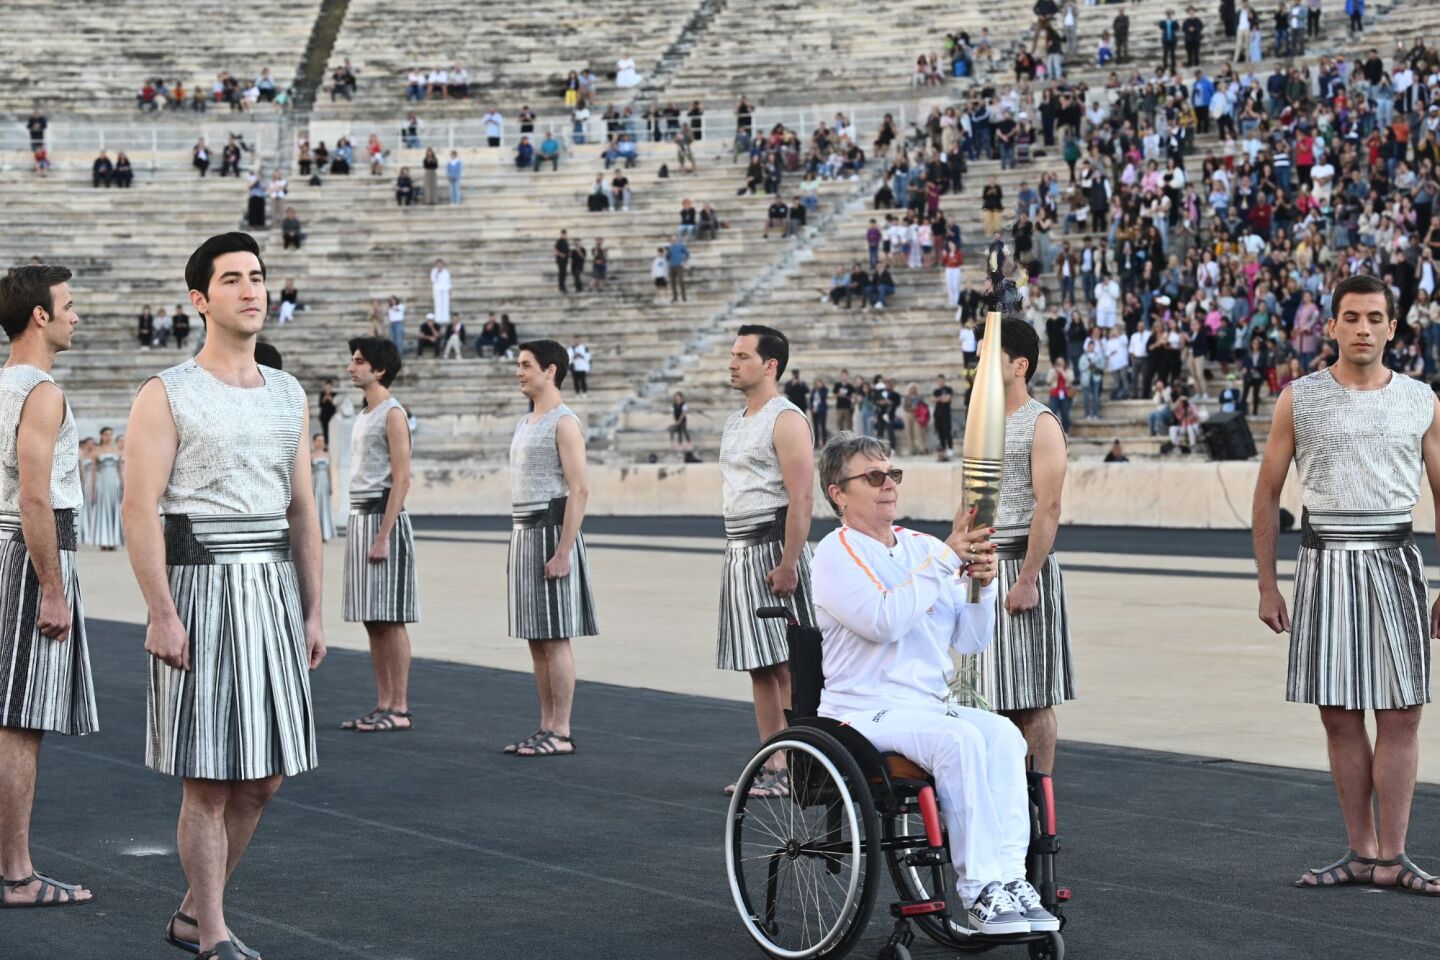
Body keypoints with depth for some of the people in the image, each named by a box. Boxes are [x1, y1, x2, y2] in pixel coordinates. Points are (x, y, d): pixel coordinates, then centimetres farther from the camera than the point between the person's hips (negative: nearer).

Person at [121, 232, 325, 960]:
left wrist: (313, 613, 9)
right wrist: (161, 616, -18)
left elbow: (302, 511, 14)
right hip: (199, 591, -6)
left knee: (262, 776, 8)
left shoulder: (288, 396, 11)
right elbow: (140, 510, -11)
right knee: (209, 778, -3)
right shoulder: (165, 396, -6)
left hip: (273, 591, 6)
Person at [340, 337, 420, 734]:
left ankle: (400, 709, -4)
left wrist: (383, 536, -21)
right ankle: (384, 705, 12)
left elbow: (401, 479, -16)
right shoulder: (362, 415, 18)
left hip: (383, 517, -9)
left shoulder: (393, 415, -10)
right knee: (372, 620, 8)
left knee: (391, 619, -7)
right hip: (359, 518, 9)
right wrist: (358, 529, 17)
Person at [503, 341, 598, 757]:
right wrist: (517, 544, 19)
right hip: (524, 534, 9)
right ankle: (546, 727, 14)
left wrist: (563, 552, -21)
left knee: (555, 639, -7)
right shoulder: (525, 423, 18)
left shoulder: (564, 422, -11)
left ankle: (561, 733, -4)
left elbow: (579, 489, -17)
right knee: (535, 640, 10)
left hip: (551, 532, -9)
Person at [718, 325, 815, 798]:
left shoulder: (786, 420, -11)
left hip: (774, 549, -9)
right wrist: (734, 552, 16)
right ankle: (772, 766, 13)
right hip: (739, 550, 9)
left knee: (787, 665, -8)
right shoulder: (734, 422, 17)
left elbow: (801, 497, -17)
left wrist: (787, 563, -23)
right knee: (759, 666, 9)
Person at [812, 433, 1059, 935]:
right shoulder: (837, 553, -3)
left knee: (1003, 734, -23)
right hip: (865, 713, -6)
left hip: (933, 706, 6)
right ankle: (978, 890, -30)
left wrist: (981, 586, -6)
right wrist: (947, 557, -20)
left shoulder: (921, 547, 16)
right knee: (961, 739, -31)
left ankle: (1009, 878, -29)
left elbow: (973, 640, 14)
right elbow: (884, 621, -22)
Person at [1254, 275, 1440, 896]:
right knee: (1340, 716, 2)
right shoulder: (1299, 400, 5)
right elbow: (1268, 494, 9)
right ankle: (1361, 854, 10)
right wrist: (1267, 584, 5)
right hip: (1326, 562, 0)